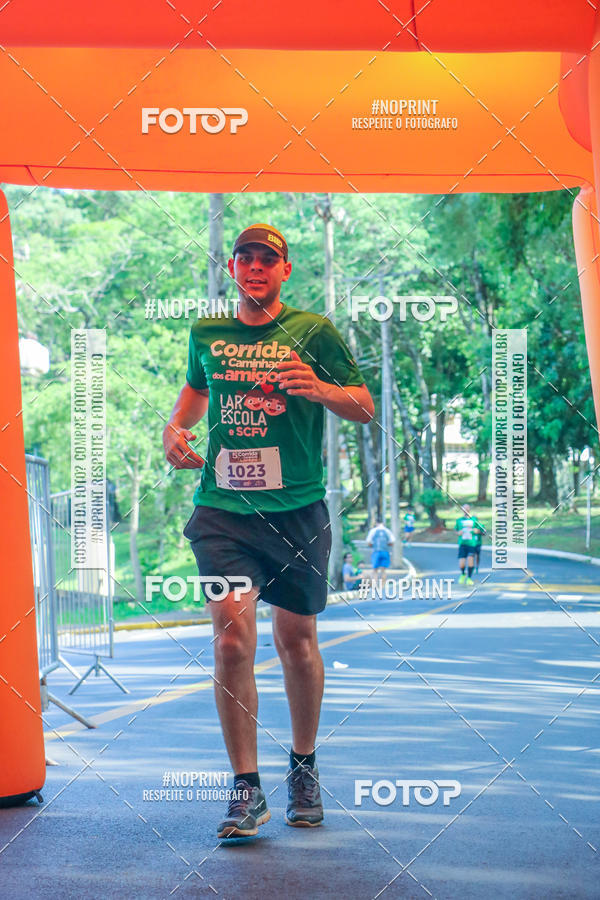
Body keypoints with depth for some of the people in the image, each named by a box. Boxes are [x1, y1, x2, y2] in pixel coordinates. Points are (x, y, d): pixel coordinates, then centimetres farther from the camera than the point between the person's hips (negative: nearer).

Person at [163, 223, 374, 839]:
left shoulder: (313, 331, 2)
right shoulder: (206, 333, 11)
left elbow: (365, 408, 3)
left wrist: (320, 389, -16)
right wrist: (174, 429, 10)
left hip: (296, 511, -1)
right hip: (223, 510, 1)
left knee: (296, 640, 9)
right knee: (232, 637, -14)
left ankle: (303, 766, 31)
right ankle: (246, 789, -7)